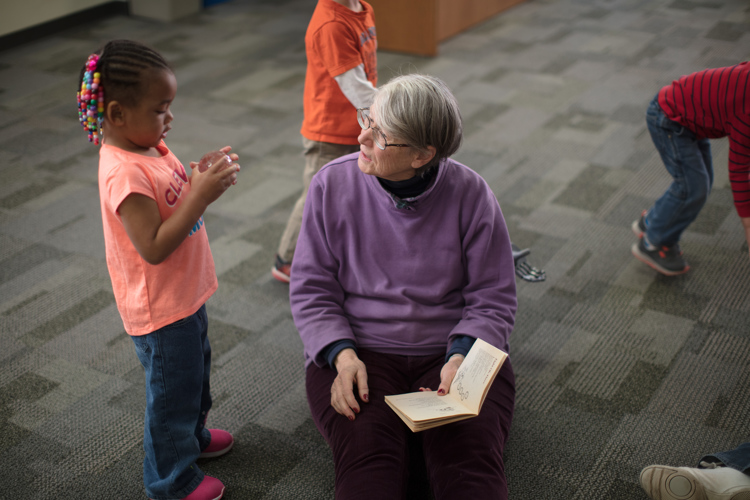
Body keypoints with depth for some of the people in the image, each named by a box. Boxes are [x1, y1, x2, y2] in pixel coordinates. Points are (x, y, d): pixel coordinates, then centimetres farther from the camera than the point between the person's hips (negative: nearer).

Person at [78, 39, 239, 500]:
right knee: (171, 392, 10)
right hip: (161, 309, -9)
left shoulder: (148, 146, -1)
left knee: (195, 371, 30)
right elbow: (154, 247, -33)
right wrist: (202, 193, -33)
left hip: (186, 293, 9)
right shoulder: (125, 174, -31)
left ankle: (192, 435, 55)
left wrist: (205, 175, -9)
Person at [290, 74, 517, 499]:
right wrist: (342, 355, -15)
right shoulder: (333, 184, -1)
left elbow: (493, 298, 0)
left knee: (471, 463, -26)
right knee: (367, 459, -29)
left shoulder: (471, 194, -4)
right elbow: (310, 288, 2)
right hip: (358, 349, 0)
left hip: (453, 351, 0)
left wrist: (462, 358, -18)